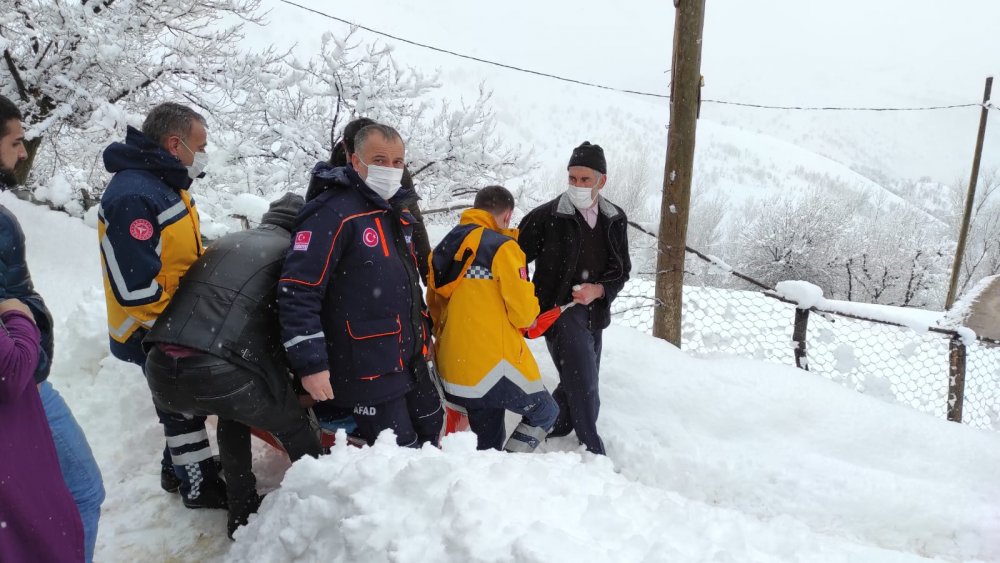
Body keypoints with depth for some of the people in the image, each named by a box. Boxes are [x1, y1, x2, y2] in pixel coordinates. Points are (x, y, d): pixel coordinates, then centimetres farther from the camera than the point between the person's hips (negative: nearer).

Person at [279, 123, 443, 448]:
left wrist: (424, 334, 26)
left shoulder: (394, 214, 12)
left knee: (430, 429, 23)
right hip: (367, 370, -9)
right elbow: (297, 291, -22)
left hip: (411, 360, 9)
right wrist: (310, 362, -25)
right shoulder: (332, 214, -17)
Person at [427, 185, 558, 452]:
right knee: (544, 411, 14)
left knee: (489, 443, 20)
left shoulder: (445, 247, 9)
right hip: (494, 365, -7)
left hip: (452, 366, 7)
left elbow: (434, 305, 17)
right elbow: (524, 312, -12)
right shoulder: (503, 247, -12)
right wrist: (529, 316, 10)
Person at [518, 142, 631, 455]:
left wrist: (598, 290, -11)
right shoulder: (547, 216, -10)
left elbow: (621, 270, 9)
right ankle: (594, 452, 3)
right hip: (560, 312, -6)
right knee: (584, 387, -11)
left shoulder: (615, 220, 5)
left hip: (594, 313, 6)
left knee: (578, 386, 15)